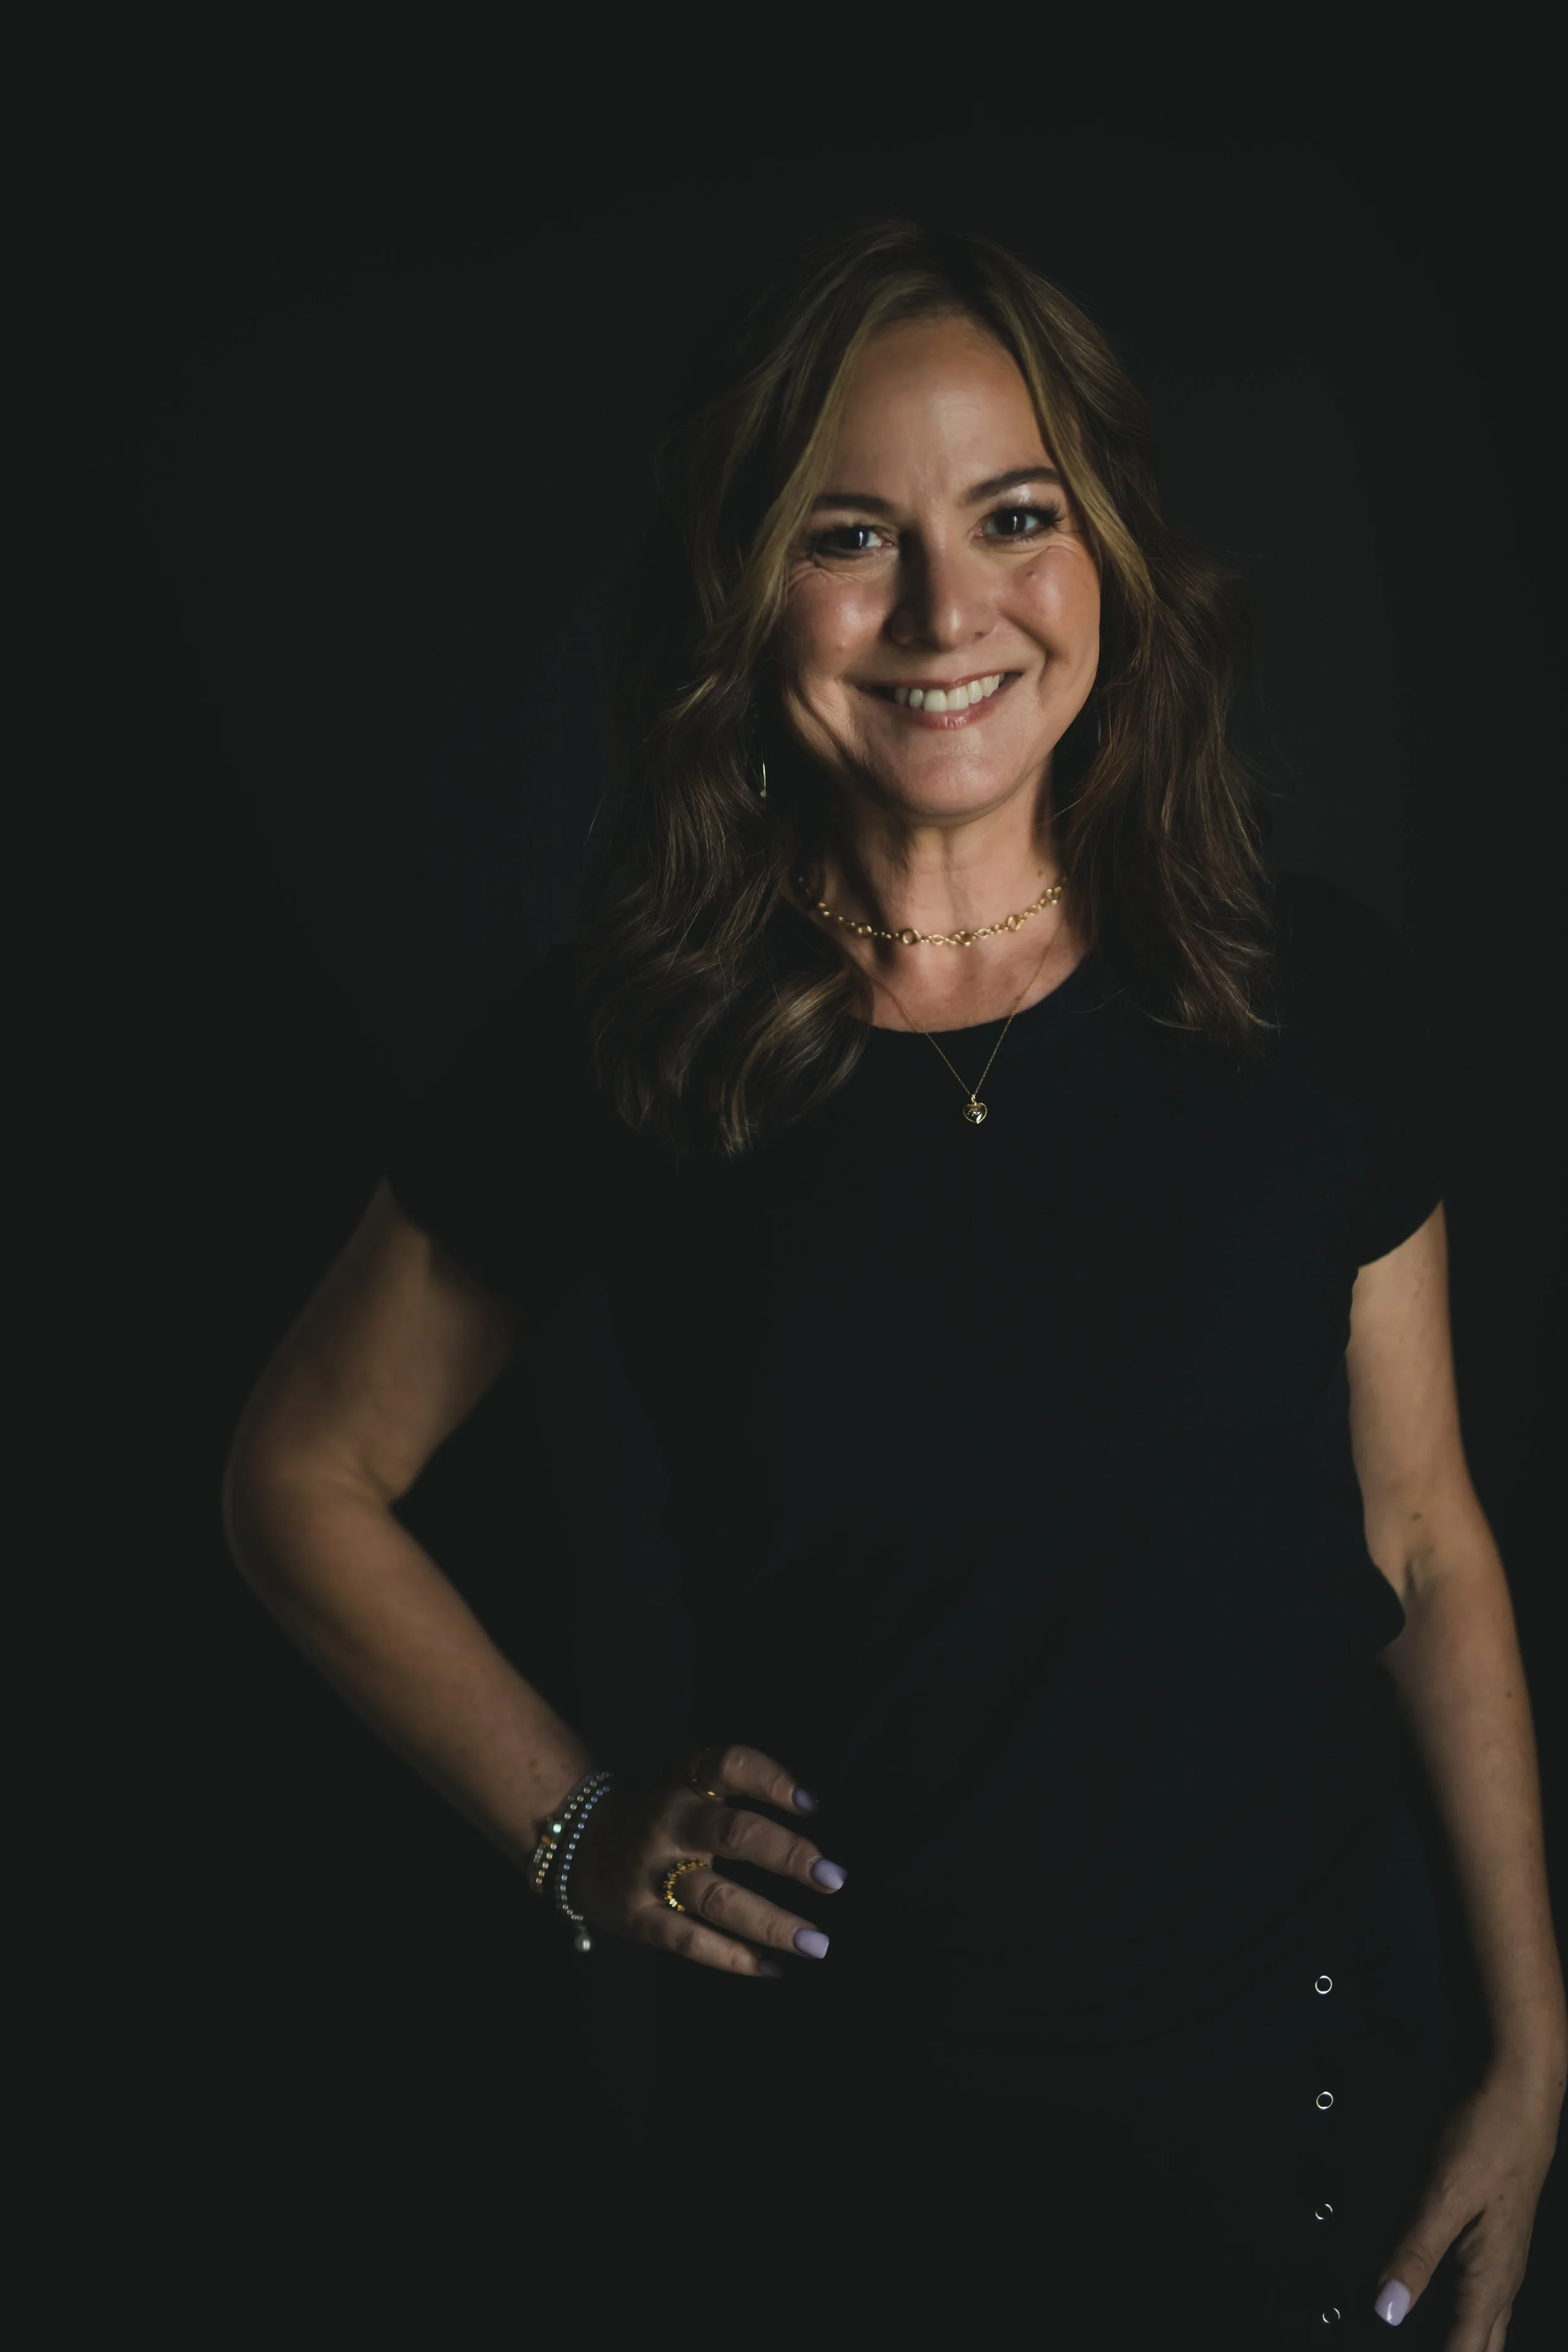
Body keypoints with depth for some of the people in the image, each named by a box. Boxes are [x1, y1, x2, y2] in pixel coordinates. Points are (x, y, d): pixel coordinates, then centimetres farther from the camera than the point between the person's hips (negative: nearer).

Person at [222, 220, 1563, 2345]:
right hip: (837, 2119, -1)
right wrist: (571, 1829, -3)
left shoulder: (1314, 1000, -6)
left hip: (1303, 2089, 2)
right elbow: (303, 1476, 4)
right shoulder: (610, 1056, -10)